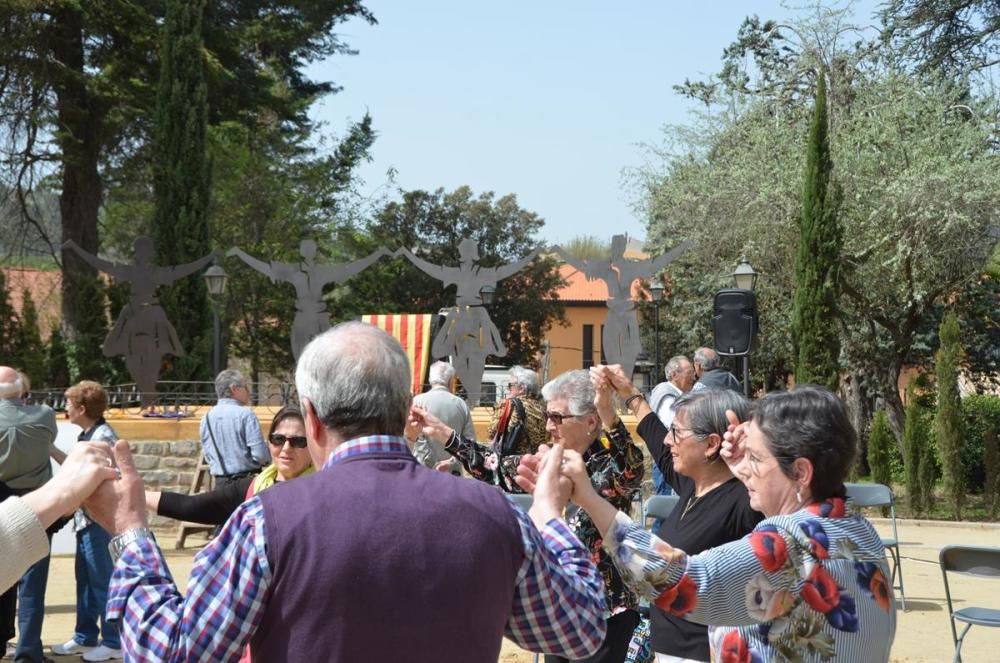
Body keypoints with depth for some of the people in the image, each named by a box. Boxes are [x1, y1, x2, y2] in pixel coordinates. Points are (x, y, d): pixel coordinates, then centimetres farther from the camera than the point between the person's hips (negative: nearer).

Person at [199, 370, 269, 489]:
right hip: (247, 482, -5)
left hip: (220, 483, 5)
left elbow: (208, 454, 11)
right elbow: (260, 455, -15)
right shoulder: (245, 414, -12)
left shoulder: (207, 417, 5)